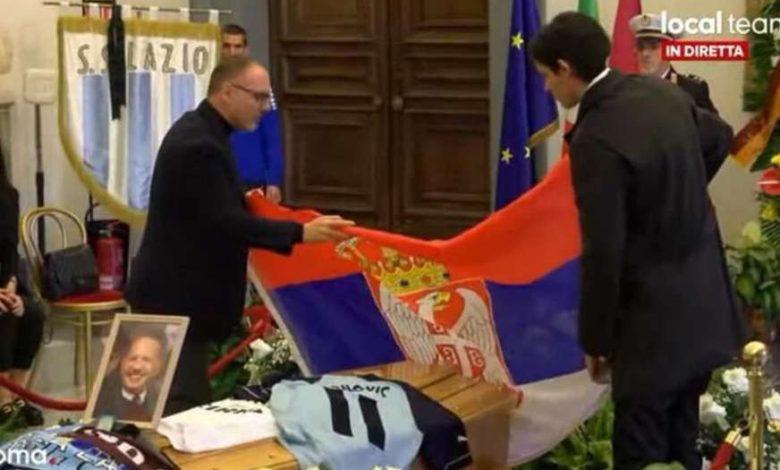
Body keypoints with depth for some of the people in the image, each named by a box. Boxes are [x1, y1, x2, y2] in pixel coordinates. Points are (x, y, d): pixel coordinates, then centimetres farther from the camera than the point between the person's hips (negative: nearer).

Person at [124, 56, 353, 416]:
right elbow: (225, 222, -29)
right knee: (184, 407, -7)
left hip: (182, 290, 11)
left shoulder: (200, 131, 10)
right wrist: (301, 233, -30)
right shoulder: (200, 144, -23)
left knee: (186, 403, 15)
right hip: (176, 296, -11)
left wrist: (242, 200, 12)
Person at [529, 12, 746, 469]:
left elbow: (603, 253, -21)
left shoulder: (596, 139, -24)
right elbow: (720, 139, 23)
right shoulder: (663, 92, 2)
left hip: (655, 319, -8)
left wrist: (594, 339, -10)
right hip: (703, 304, 9)